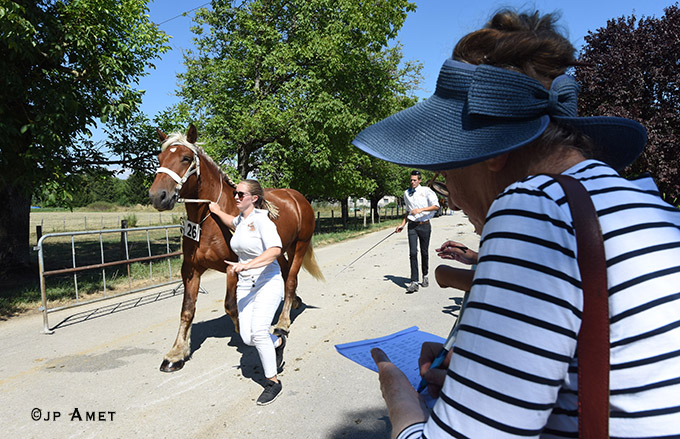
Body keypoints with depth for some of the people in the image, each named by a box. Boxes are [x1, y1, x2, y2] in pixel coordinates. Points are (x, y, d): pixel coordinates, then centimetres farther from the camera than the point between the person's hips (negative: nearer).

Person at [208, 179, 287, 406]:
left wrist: (247, 265, -36)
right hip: (245, 285, 7)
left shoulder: (261, 220, -14)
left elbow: (275, 249, -30)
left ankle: (273, 381, -2)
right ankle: (277, 342, 32)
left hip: (268, 282, -7)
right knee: (247, 338, -1)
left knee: (258, 330, -21)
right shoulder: (241, 220, 10)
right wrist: (217, 211, 39)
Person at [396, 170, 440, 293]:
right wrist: (402, 224, 13)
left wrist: (421, 209, -18)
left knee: (424, 252, 7)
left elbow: (436, 206, -8)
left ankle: (425, 276, 29)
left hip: (425, 225, -2)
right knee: (413, 253, -8)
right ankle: (414, 282, -10)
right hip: (412, 226, 2)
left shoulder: (426, 191, -1)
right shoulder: (406, 193, 12)